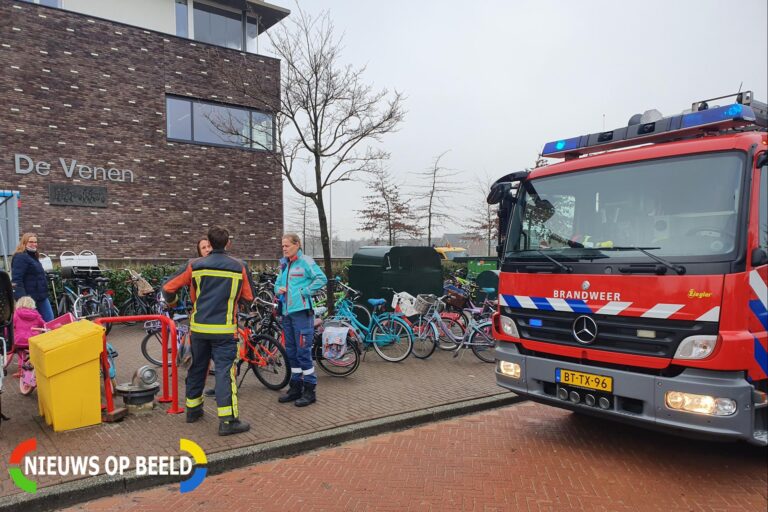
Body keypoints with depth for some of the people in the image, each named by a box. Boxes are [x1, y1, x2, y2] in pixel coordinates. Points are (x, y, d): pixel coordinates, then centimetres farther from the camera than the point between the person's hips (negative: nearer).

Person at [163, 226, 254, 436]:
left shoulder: (195, 265, 1)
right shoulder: (239, 267, -2)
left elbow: (168, 288, 5)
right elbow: (249, 297, 6)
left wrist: (172, 302, 27)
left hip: (199, 327, 3)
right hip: (224, 329, -3)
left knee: (197, 368, 19)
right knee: (224, 371, -3)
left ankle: (193, 409, 33)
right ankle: (228, 420, -6)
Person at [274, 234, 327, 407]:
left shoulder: (306, 262, -7)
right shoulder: (284, 265, 15)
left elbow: (322, 279, -13)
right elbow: (278, 283, 23)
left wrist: (304, 291, -16)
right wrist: (278, 289, 1)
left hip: (301, 311, -8)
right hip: (286, 312, 8)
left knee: (303, 352, -5)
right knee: (291, 352, 13)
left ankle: (309, 390, 4)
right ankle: (295, 387, 24)